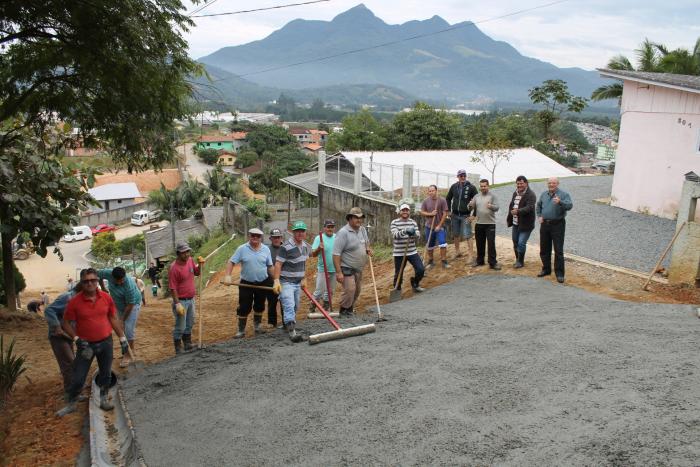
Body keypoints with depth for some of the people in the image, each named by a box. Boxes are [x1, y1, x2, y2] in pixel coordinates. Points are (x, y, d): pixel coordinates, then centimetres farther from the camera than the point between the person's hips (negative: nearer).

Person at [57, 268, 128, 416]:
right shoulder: (75, 301, -12)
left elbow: (113, 318, 6)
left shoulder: (106, 297, -5)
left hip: (105, 343, 2)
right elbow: (66, 323, -4)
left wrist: (122, 338, 5)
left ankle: (104, 400, 31)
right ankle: (71, 404, 23)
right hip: (86, 344, -2)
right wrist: (76, 339, -16)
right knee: (78, 377, 3)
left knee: (106, 374, 13)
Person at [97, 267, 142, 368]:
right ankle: (132, 345, 31)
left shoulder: (129, 285, -38)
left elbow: (130, 305, -30)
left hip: (133, 304, -6)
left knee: (128, 328, -12)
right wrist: (102, 288, 4)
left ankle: (128, 355, -1)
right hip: (120, 305, 6)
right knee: (122, 328, 13)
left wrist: (123, 319, -19)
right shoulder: (109, 273, -24)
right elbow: (98, 274, -1)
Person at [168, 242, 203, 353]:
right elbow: (173, 288, -20)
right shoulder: (174, 268, -21)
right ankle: (178, 350, 15)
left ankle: (188, 346, 36)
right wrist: (177, 304, -23)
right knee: (180, 327, 2)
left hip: (191, 299, 8)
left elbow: (197, 272, 17)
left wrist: (200, 264, -2)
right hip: (181, 301, -8)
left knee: (190, 324, 21)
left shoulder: (190, 260, 1)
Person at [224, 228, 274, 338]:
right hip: (246, 283, -2)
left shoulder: (266, 249, 0)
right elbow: (231, 262, -8)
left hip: (263, 283, 2)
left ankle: (258, 325, 34)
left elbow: (270, 266, 5)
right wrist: (227, 276, -20)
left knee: (259, 306, 15)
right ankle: (241, 330, 11)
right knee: (244, 307, 0)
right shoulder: (242, 249, -7)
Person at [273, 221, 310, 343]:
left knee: (295, 307, 15)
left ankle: (287, 324, 33)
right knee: (289, 306, -16)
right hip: (286, 282, -7)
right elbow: (278, 264, -17)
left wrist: (303, 279, 18)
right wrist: (276, 281, -24)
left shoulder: (306, 247, 7)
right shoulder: (286, 247, -16)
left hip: (298, 282, 8)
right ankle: (292, 332, -21)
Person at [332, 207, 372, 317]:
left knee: (357, 290, 16)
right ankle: (344, 310, 5)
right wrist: (338, 272, -26)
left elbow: (366, 242, 26)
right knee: (350, 289, -15)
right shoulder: (343, 232, -19)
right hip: (347, 268, -8)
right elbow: (336, 254, -22)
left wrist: (368, 248, 1)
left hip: (359, 269, 8)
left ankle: (350, 308, 36)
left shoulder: (362, 230, 6)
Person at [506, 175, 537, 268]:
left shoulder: (531, 194, -15)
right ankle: (518, 260, 32)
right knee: (515, 242, 16)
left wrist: (518, 211, -42)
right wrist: (509, 218, 18)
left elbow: (529, 207, -28)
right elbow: (511, 205, 21)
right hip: (515, 223, 8)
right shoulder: (515, 193, 12)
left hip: (525, 224, -8)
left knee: (521, 243, -10)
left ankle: (520, 261, 7)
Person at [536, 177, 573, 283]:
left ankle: (559, 273, 2)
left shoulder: (563, 194, -7)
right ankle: (546, 269, 28)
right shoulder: (544, 194, 11)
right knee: (544, 249, 13)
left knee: (558, 250, -4)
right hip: (545, 224, 6)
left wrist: (560, 202, -39)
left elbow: (569, 206, -21)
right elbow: (538, 206, 25)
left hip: (557, 225, -6)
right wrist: (539, 216, 9)